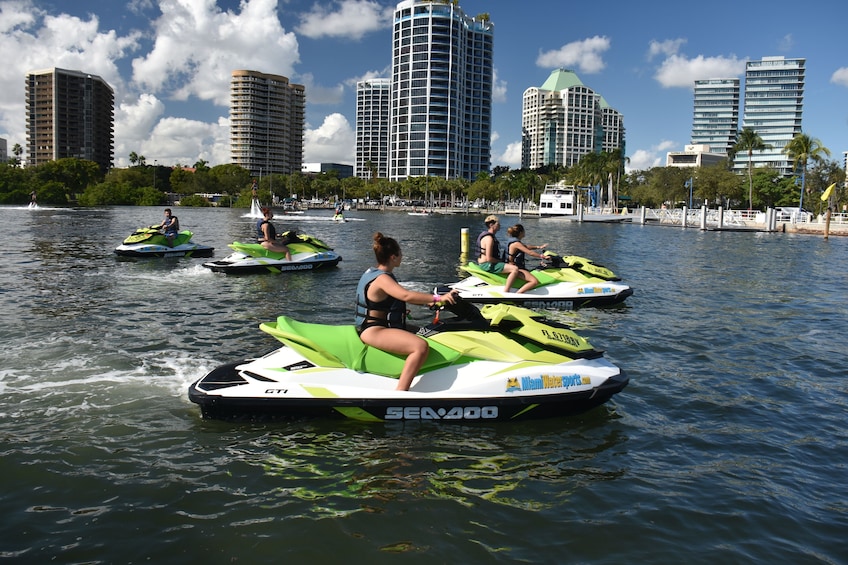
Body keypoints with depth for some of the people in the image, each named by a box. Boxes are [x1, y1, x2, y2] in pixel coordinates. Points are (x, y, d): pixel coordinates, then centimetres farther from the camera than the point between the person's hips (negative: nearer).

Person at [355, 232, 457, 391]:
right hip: (373, 330, -12)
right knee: (421, 347, -31)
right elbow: (406, 296, -36)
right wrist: (438, 298, -37)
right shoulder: (382, 278, -19)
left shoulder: (372, 272, 13)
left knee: (424, 334, 24)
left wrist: (428, 301, 15)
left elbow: (400, 297, 22)